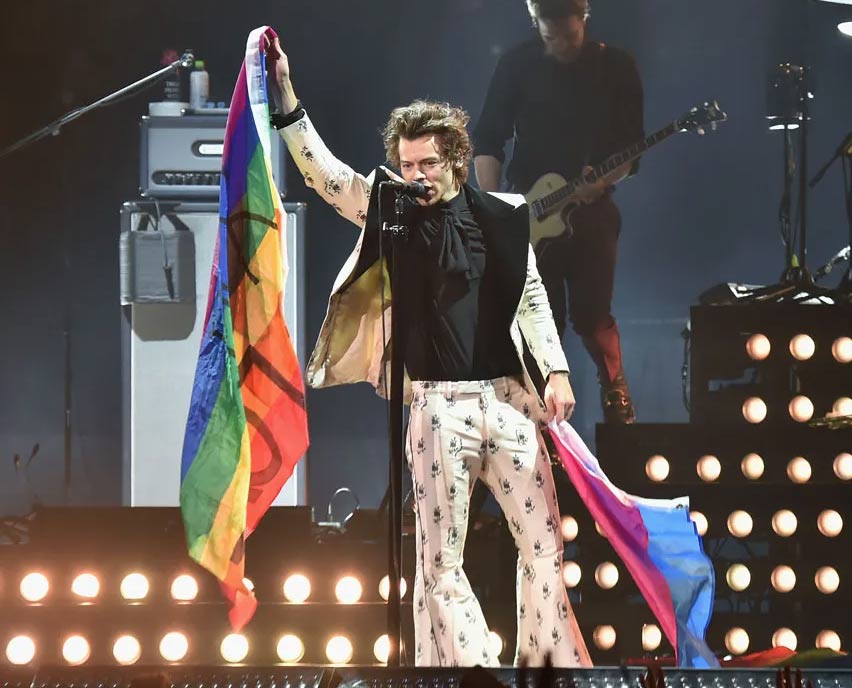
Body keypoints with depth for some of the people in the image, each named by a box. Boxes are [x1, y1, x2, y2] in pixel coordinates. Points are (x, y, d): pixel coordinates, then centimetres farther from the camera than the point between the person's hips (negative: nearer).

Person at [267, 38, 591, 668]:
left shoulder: (500, 217, 4)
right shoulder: (390, 211, 2)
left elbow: (533, 298, 10)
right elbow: (321, 169, -6)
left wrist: (557, 371, 1)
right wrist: (286, 94, -16)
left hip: (505, 397, 1)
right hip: (435, 404, -1)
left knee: (543, 539, 5)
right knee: (441, 557, -2)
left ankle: (549, 659, 18)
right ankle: (466, 662, 5)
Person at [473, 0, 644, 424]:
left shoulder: (616, 67, 0)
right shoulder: (517, 65, -1)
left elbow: (632, 147, 0)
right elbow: (487, 138, 0)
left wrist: (603, 180, -20)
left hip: (592, 210, 0)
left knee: (593, 316, -1)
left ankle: (617, 403, 18)